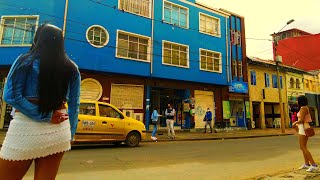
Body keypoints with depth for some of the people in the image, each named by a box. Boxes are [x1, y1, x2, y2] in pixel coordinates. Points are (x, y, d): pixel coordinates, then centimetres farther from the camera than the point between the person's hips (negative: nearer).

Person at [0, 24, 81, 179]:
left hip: (27, 128, -3)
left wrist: (45, 117, -8)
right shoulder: (72, 69, 5)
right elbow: (74, 105, 6)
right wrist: (70, 134, 13)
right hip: (59, 131, 3)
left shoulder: (25, 61, -2)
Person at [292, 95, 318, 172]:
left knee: (303, 147, -8)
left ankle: (314, 165, -9)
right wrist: (297, 124, 19)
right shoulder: (306, 108, 14)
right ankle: (306, 164, 19)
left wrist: (294, 123, -3)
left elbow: (301, 120, -21)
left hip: (303, 128, -10)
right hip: (305, 128, 10)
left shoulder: (303, 108, -17)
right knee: (303, 147, 14)